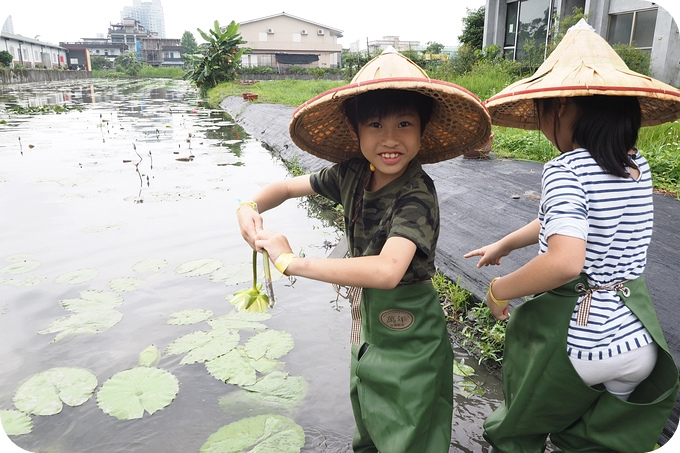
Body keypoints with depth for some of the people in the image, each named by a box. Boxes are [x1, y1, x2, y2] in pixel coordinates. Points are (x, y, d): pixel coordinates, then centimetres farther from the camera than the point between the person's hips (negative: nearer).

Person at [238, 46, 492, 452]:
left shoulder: (416, 197, -29)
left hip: (407, 341, -6)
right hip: (367, 325, 6)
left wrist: (291, 261, -36)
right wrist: (252, 208, -17)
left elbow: (387, 270, -44)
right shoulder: (351, 174, -10)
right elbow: (287, 187, 5)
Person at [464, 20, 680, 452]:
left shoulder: (565, 169, -20)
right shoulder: (638, 166, 3)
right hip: (638, 336, 6)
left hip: (574, 337, -6)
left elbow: (564, 262, -33)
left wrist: (499, 290, -15)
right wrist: (504, 244, 26)